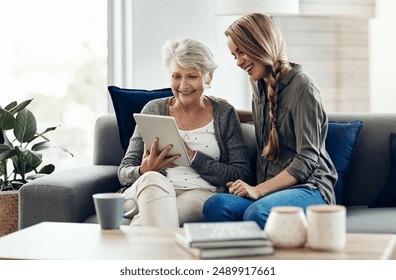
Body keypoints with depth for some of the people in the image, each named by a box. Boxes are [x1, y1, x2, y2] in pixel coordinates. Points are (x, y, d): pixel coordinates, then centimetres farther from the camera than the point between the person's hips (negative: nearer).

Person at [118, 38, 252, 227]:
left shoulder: (224, 113, 13)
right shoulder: (154, 110, 16)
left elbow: (242, 175, 4)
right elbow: (124, 172, 12)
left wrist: (193, 157, -8)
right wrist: (144, 171, -13)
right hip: (152, 191, 2)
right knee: (152, 179, -37)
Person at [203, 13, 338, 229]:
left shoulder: (302, 86, -10)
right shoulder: (258, 83, 13)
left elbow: (307, 159, -14)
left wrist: (258, 190, -22)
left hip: (309, 187, -6)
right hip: (268, 189, 6)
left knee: (257, 213, -38)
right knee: (215, 205, -27)